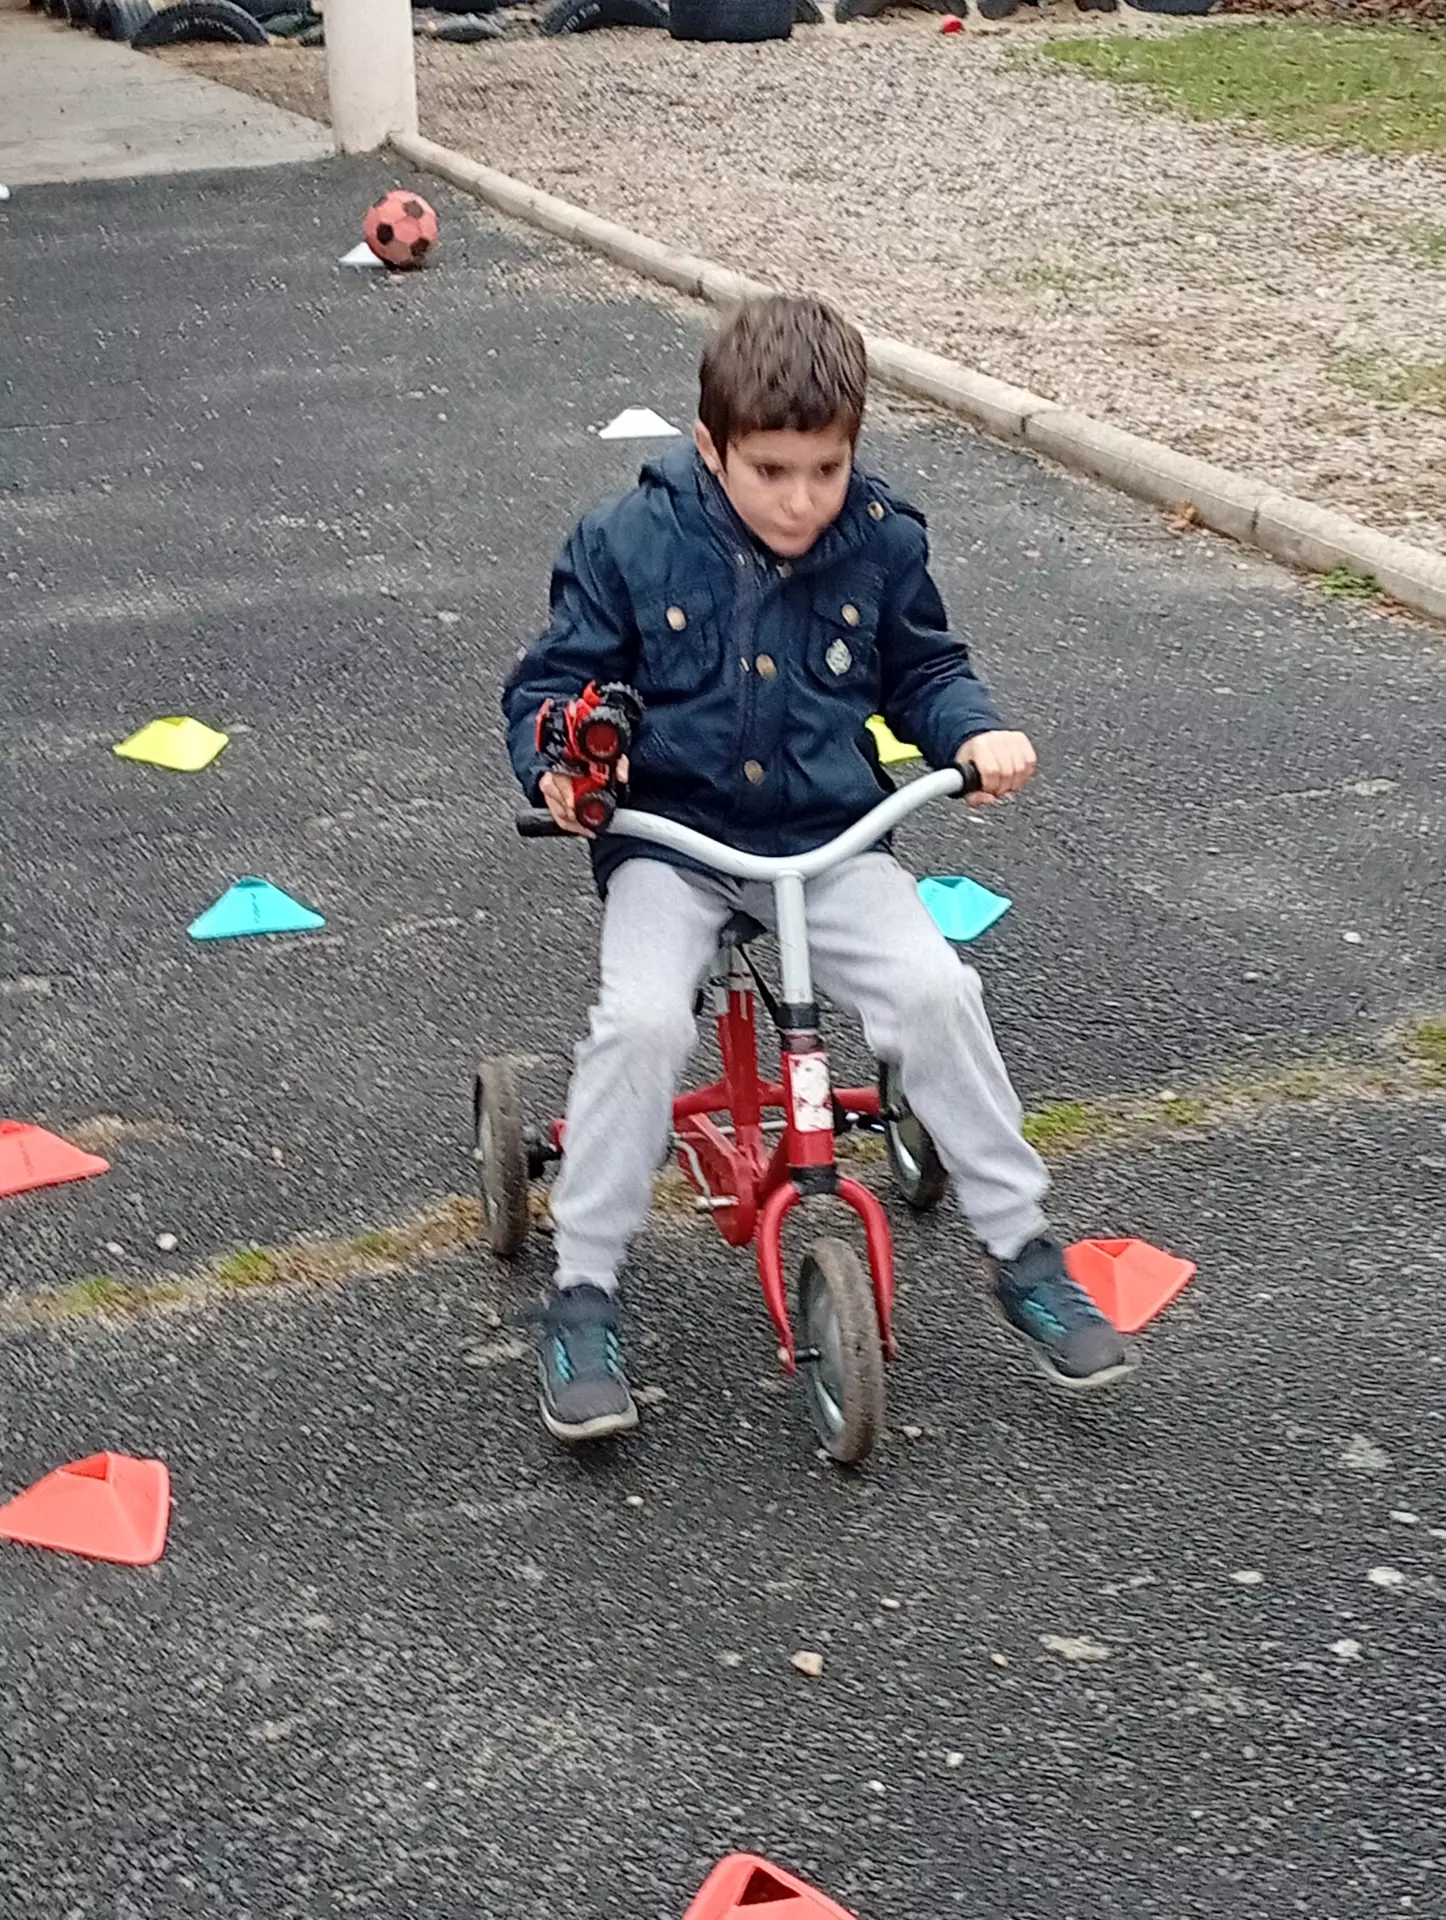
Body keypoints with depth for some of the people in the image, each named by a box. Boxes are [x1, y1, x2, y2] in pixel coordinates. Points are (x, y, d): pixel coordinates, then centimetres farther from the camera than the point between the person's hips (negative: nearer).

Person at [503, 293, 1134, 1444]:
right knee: (641, 1019, -27)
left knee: (935, 991, -21)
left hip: (830, 839, 2)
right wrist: (559, 761, -22)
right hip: (670, 838, -1)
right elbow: (554, 680, 0)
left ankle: (1025, 1253, -2)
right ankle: (584, 1295, -10)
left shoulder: (880, 541, -2)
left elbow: (922, 672, 13)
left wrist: (976, 734, -8)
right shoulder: (631, 544, -8)